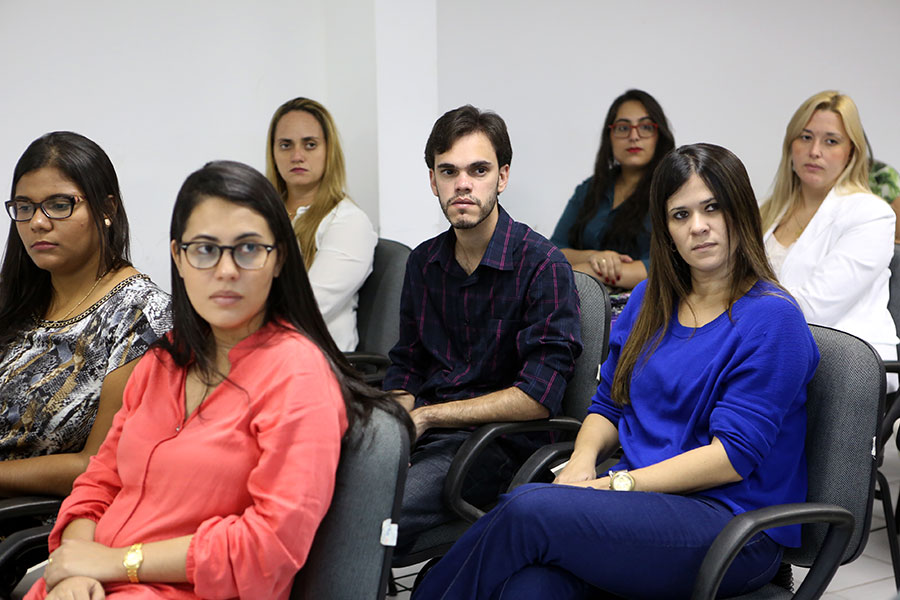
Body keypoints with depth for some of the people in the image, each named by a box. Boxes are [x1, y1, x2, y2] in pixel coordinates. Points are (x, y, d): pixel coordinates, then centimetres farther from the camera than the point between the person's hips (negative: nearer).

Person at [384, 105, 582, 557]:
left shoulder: (543, 266, -7)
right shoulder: (423, 262, 14)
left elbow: (537, 397, -14)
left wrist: (425, 416, -13)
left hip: (494, 441, -6)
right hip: (420, 434, 6)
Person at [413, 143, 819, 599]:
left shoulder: (772, 319, -6)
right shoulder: (649, 300, 16)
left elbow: (733, 455, -12)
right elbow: (609, 404, 19)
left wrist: (616, 484, -16)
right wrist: (582, 460, -4)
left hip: (735, 526, -5)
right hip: (644, 504, 5)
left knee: (529, 509, -27)